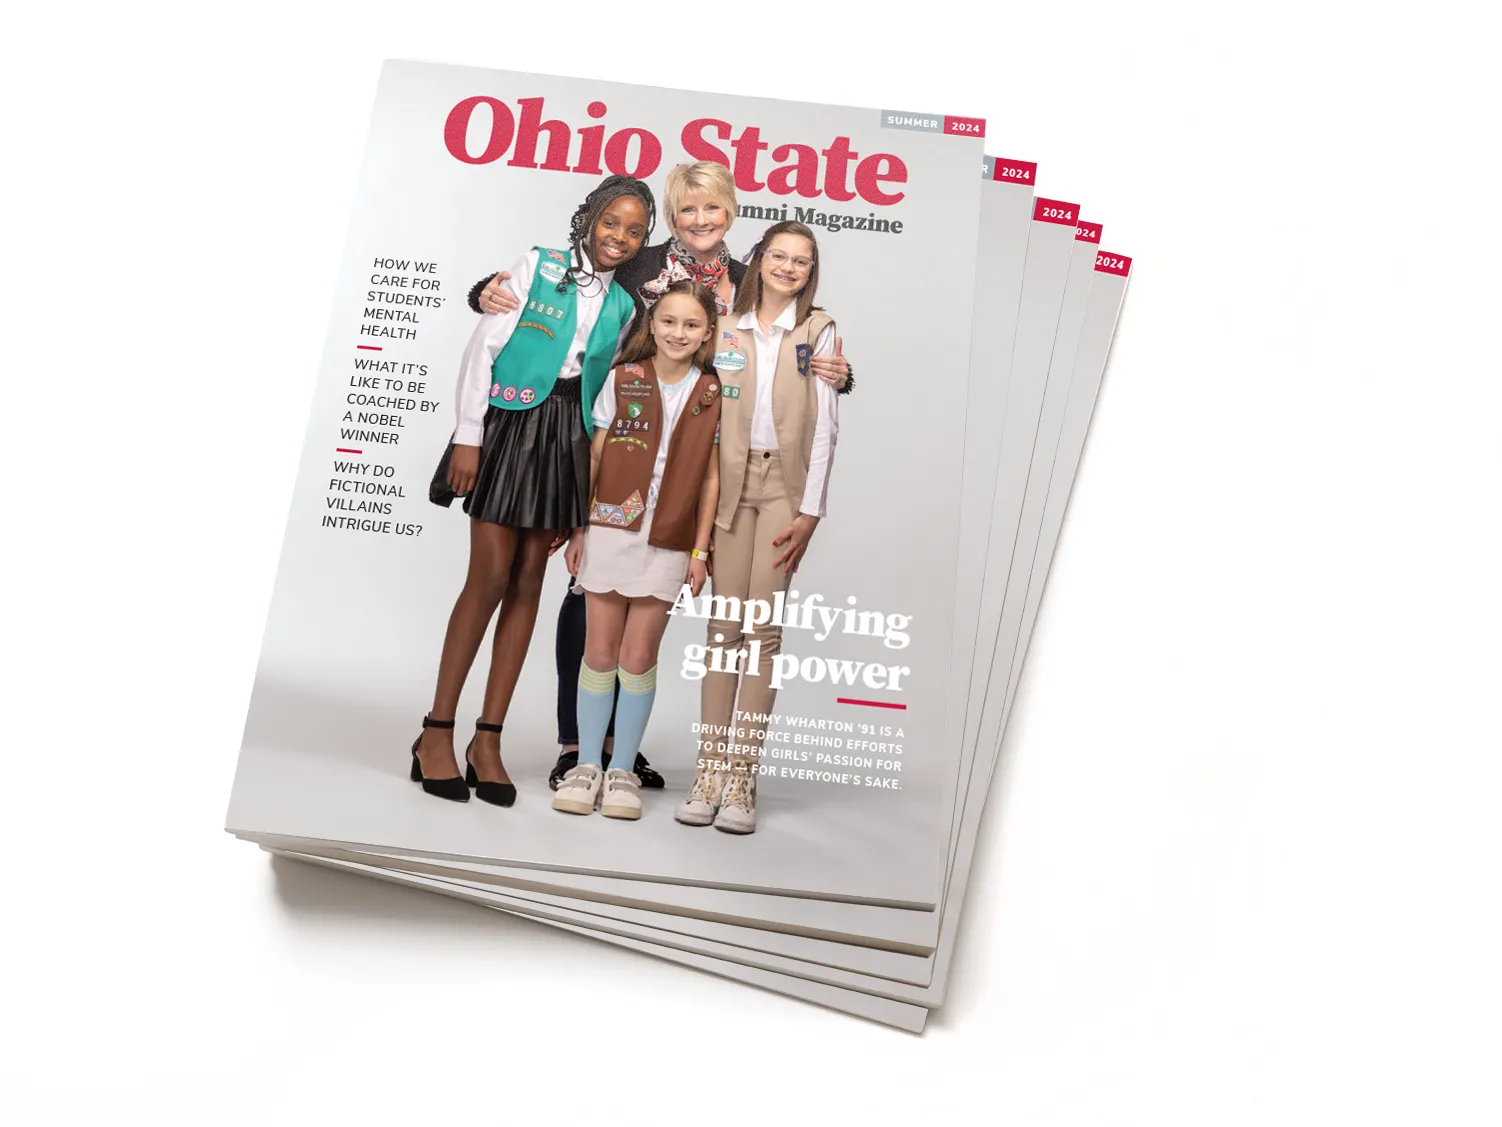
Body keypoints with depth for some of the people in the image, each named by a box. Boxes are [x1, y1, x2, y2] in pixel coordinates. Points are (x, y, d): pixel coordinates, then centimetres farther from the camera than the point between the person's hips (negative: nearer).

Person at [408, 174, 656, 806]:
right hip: (510, 421, -4)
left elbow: (601, 390, 14)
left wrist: (589, 477, 8)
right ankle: (438, 732, 2)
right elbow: (482, 349, -2)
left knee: (529, 581, 2)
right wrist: (468, 435, -10)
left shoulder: (623, 307, 14)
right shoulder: (536, 266, 3)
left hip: (568, 438, 4)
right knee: (491, 575, -9)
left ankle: (488, 739, 8)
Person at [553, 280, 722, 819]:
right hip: (609, 530, 1)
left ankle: (622, 771, 17)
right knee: (600, 653, 6)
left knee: (638, 658, 3)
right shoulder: (623, 379, 2)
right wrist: (578, 528, 2)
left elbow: (710, 477, 3)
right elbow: (594, 456, 4)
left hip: (668, 543, 0)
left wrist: (700, 551, 1)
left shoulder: (713, 395, 2)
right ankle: (586, 766, 19)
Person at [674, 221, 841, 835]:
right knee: (724, 625, -1)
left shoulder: (819, 332, 7)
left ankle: (742, 776, -1)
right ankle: (709, 769, 4)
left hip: (785, 485, -1)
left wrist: (810, 511, -6)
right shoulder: (725, 330, 11)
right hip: (730, 481, 2)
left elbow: (825, 426, 1)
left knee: (763, 628, -6)